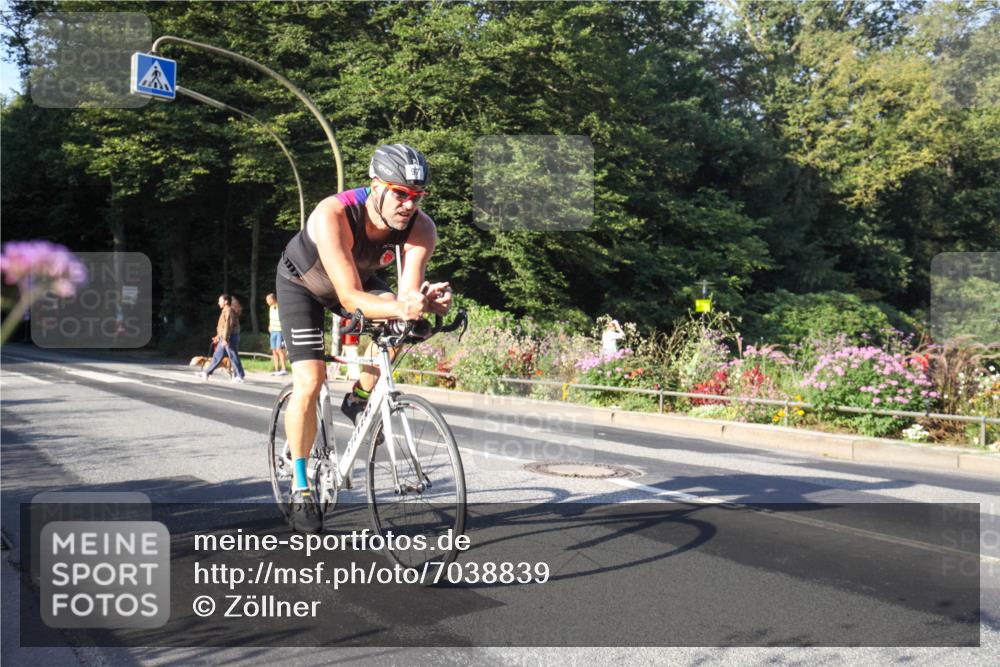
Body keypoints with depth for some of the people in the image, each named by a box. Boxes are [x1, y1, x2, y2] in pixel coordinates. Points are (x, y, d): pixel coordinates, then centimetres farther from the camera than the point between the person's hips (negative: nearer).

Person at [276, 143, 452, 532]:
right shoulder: (333, 215, -41)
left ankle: (359, 400, 2)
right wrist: (400, 308, -63)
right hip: (302, 282, -4)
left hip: (358, 278, 4)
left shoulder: (421, 228, -29)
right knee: (309, 382, -16)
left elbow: (407, 293, -35)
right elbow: (350, 299, -46)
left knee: (397, 321, -25)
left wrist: (426, 301, -58)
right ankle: (300, 489, 0)